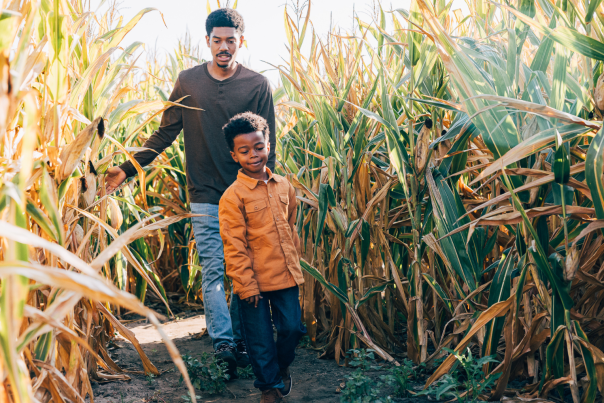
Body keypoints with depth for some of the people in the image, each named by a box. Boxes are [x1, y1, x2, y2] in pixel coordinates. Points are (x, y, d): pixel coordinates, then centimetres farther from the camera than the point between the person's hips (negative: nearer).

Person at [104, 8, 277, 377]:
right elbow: (165, 133, 8)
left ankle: (241, 341, 17)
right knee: (213, 271, -4)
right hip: (205, 197, 1)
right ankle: (224, 343, -5)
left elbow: (267, 145, 0)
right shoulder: (188, 81, 4)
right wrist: (129, 168, 3)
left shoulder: (258, 84, 0)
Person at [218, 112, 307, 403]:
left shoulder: (283, 186, 4)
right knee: (260, 338, 7)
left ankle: (282, 366, 39)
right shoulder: (233, 196, -12)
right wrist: (246, 285, -13)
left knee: (293, 328, 9)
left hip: (287, 275, 4)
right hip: (254, 280, -4)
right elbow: (234, 247, -12)